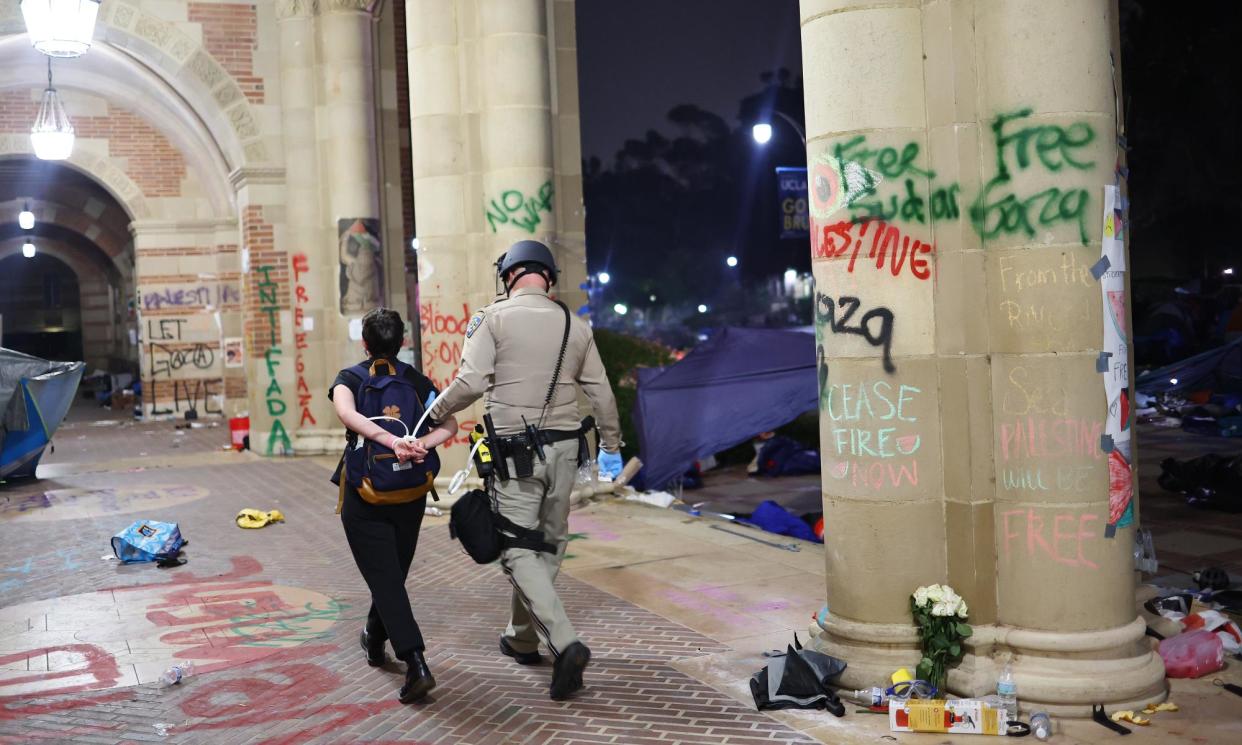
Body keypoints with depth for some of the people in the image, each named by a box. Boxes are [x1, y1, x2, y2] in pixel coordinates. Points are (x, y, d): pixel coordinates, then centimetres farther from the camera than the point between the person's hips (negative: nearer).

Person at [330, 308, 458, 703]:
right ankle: (375, 638, 43)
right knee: (395, 570, 21)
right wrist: (421, 445, -23)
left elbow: (348, 414, -27)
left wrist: (390, 440, -35)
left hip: (365, 495, -3)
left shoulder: (349, 378, -3)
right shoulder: (417, 381, 4)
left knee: (384, 576, -4)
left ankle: (416, 664, -18)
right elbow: (449, 423, -11)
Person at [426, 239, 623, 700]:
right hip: (564, 447, 5)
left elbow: (471, 382, -13)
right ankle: (522, 637, 30)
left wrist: (434, 414, 4)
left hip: (515, 450, -4)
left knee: (518, 550, 0)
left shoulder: (494, 317, -4)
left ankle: (566, 644, -15)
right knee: (549, 544, 17)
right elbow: (601, 393, 10)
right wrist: (611, 446, 23)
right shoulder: (575, 325, 8)